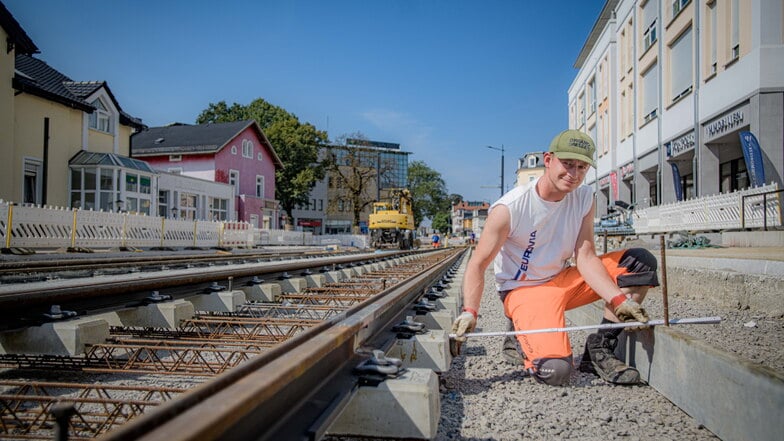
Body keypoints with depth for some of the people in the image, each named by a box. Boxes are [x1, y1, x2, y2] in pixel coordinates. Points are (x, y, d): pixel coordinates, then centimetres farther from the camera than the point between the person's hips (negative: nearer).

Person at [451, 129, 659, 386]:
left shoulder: (584, 198, -3)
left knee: (641, 262, -6)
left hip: (564, 280, 6)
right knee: (555, 371, -29)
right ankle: (522, 336, 7)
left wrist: (618, 300, -23)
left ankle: (600, 347, -6)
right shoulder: (510, 208, -20)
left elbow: (585, 258, -8)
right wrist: (469, 312, -30)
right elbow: (478, 265, -17)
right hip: (523, 289, -6)